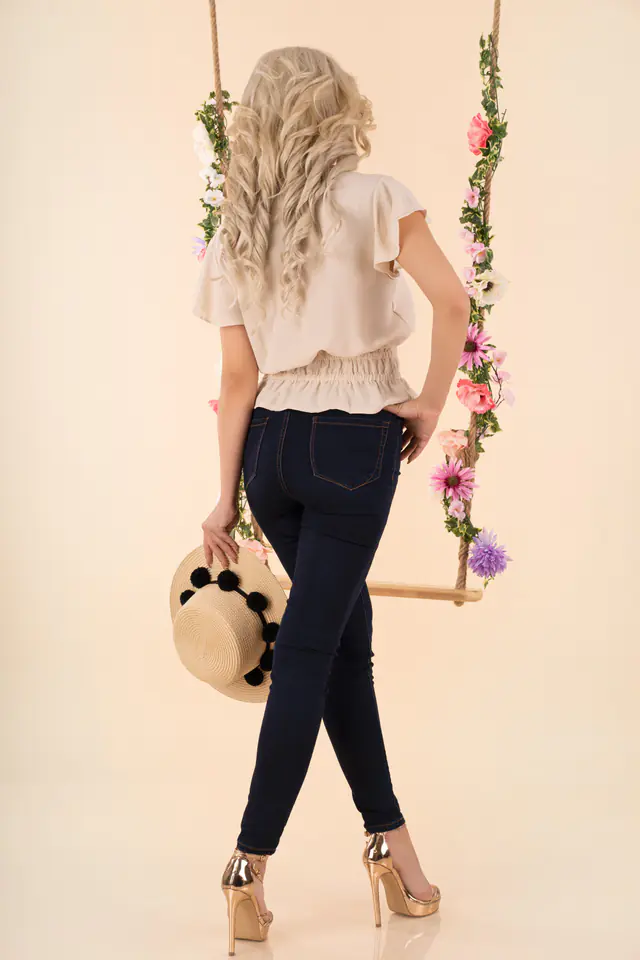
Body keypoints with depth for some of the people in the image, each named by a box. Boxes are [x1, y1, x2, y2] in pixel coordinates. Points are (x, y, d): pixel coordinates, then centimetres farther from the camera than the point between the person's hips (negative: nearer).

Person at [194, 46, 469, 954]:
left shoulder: (233, 236, 6)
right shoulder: (374, 198, -6)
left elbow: (239, 378, 4)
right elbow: (451, 300, -19)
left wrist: (226, 499, 6)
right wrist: (431, 402, -7)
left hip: (270, 447, 5)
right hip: (353, 445, -5)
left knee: (348, 634, 16)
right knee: (309, 653, -1)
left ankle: (388, 835, 26)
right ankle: (250, 865, 3)